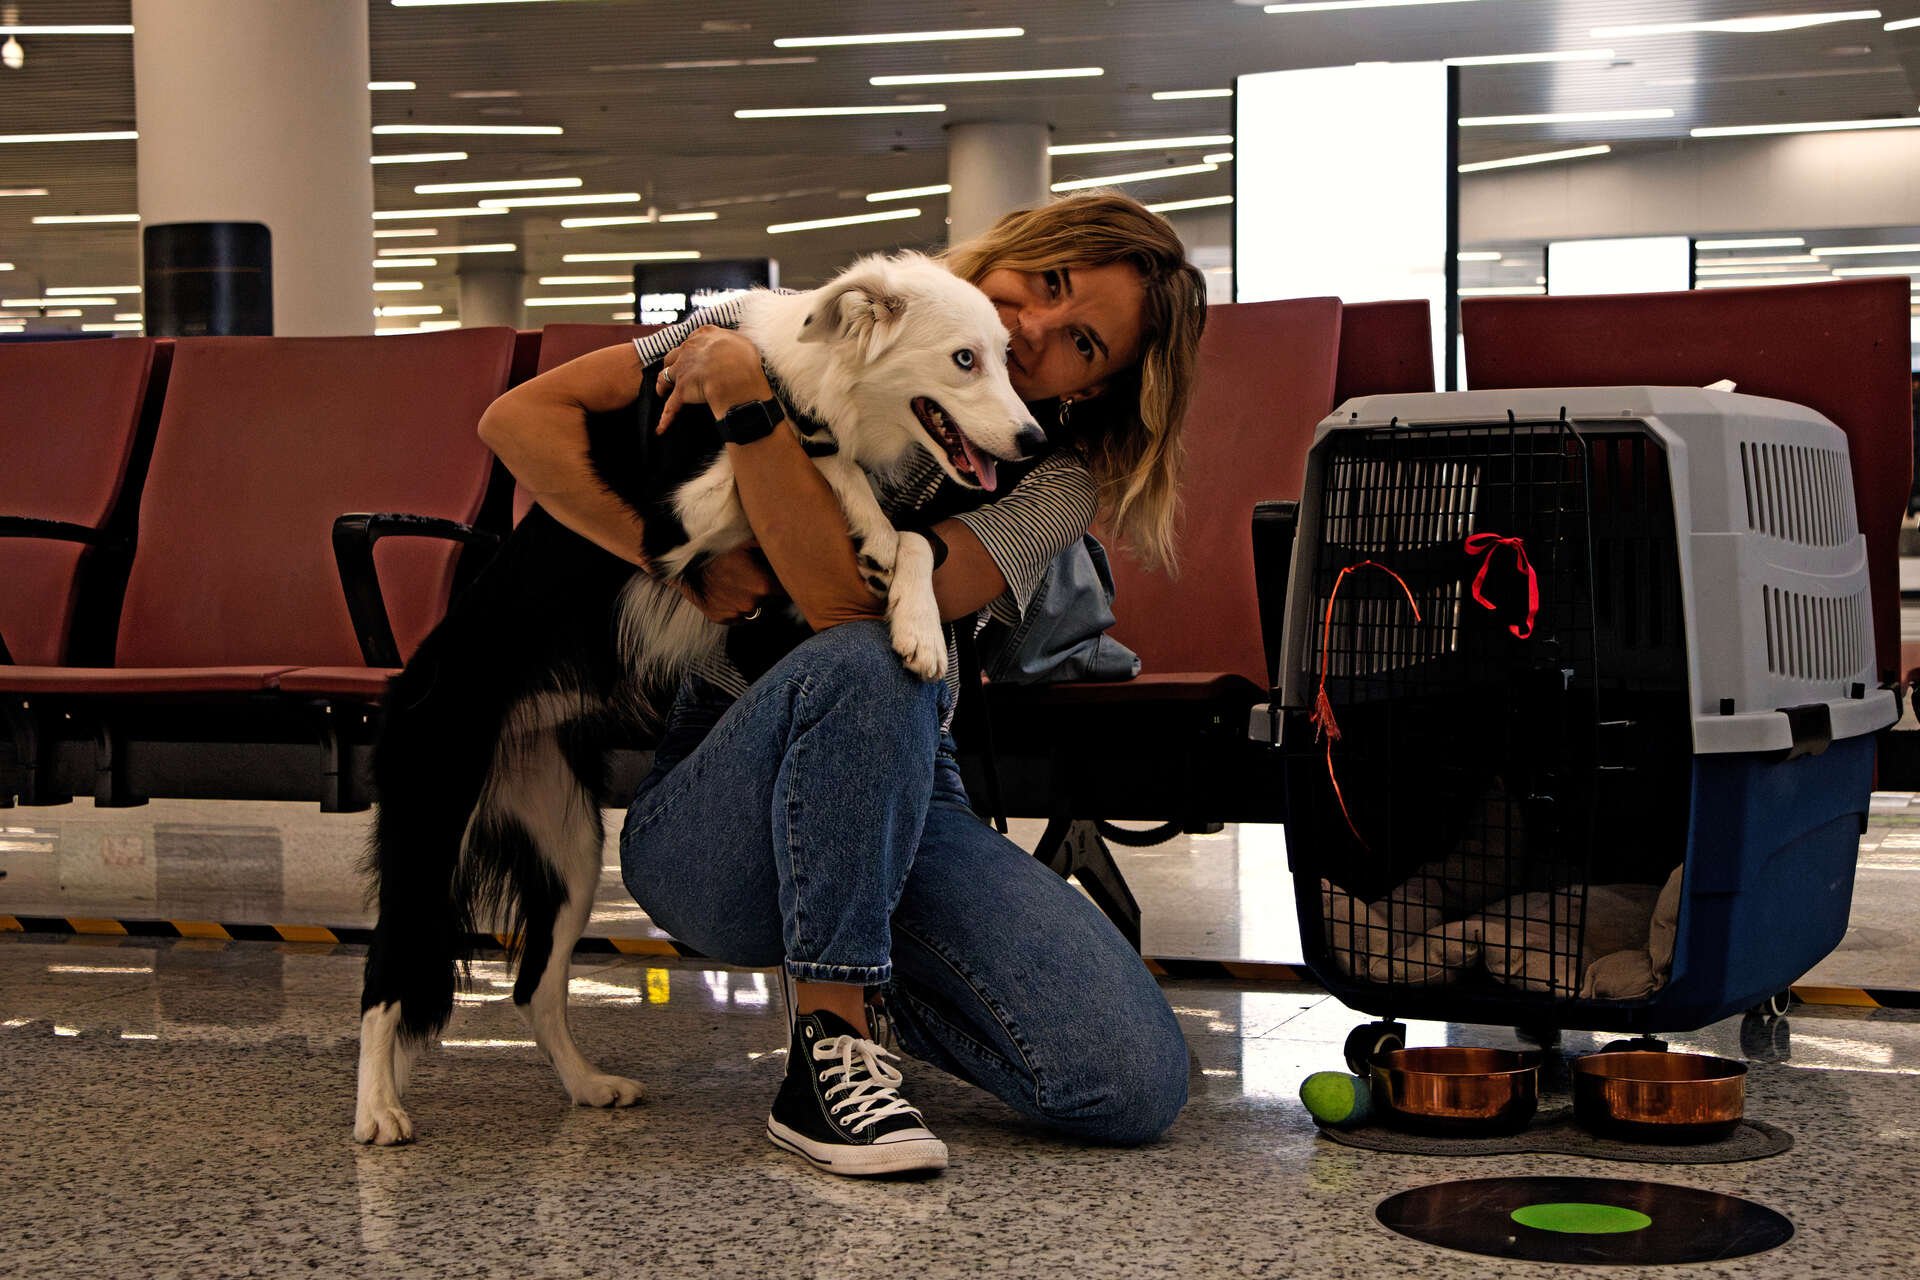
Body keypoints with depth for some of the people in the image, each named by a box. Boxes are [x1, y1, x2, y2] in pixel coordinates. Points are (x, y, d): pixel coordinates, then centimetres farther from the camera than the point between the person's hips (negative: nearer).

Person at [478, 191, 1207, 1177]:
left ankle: (873, 980, 11)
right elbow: (521, 417, -6)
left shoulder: (1056, 478, -1)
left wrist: (744, 396, -23)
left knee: (1135, 1087, -18)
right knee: (867, 665, -38)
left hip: (898, 798, 3)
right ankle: (829, 1053, -23)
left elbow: (851, 599, -21)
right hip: (697, 821, -2)